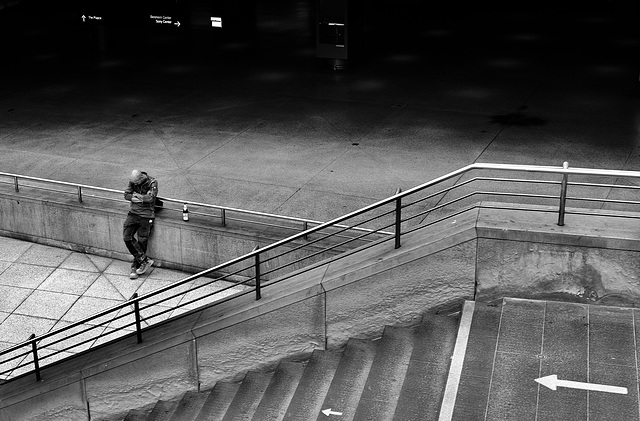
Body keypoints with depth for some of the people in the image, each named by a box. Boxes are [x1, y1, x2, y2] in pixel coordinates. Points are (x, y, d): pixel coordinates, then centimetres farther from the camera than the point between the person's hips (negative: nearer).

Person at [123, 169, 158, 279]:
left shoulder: (152, 182, -11)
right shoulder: (132, 181, 4)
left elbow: (150, 198, -20)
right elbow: (126, 195, 2)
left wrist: (137, 195, -6)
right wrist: (138, 199, -13)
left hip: (146, 215, -5)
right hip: (133, 212, 5)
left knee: (142, 241, -2)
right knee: (127, 237, -7)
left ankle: (135, 266, 11)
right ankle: (145, 260, -1)